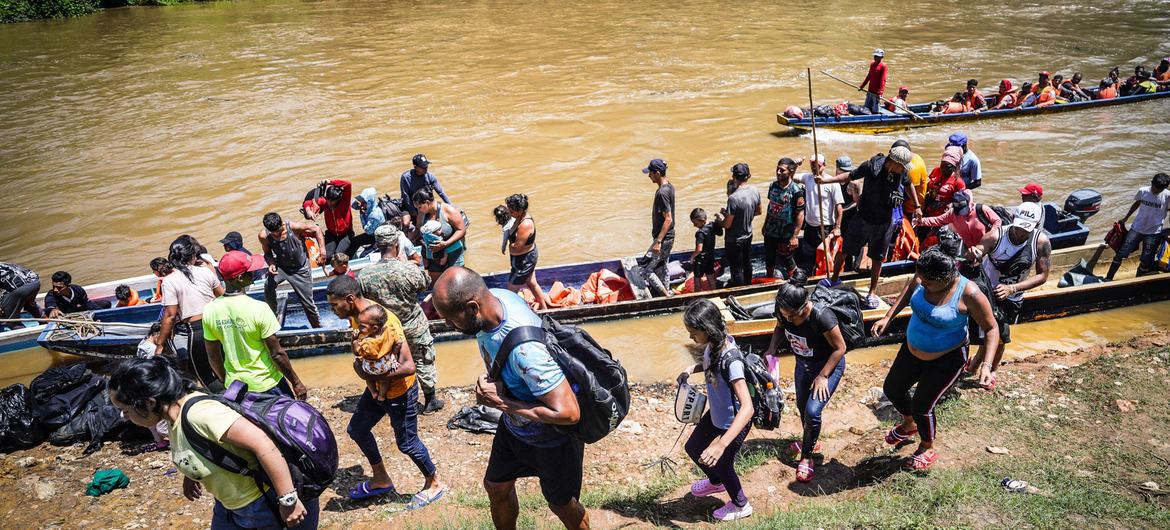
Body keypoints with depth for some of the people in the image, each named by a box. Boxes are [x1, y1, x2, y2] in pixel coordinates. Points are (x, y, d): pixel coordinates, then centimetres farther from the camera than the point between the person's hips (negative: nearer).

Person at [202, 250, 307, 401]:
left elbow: (213, 356, 3)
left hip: (234, 384, 5)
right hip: (266, 384, -5)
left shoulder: (209, 310, -7)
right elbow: (277, 354, -18)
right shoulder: (258, 309, -23)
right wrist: (296, 382, -6)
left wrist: (226, 382, 18)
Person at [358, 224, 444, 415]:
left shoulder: (364, 275, -20)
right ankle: (430, 401, 31)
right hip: (414, 327, -3)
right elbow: (425, 284, -7)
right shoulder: (409, 270, -28)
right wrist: (404, 261, -3)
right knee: (423, 362, 17)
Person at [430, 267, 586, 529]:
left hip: (551, 438, -8)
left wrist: (502, 402, -30)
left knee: (561, 504, 18)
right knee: (496, 486, 26)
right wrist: (491, 383, -8)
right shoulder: (495, 296, -17)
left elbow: (568, 413, -40)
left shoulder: (525, 348, -42)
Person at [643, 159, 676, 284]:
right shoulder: (670, 186, 9)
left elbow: (668, 219, -25)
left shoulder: (662, 193, -22)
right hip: (668, 237, 10)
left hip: (663, 239, -10)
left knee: (646, 270, -7)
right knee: (662, 271, 17)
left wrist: (658, 241, -26)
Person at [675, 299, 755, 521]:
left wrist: (720, 445, -48)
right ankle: (716, 483, 55)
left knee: (722, 463, 16)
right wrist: (691, 369, -7)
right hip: (716, 413, 8)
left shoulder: (731, 360, -38)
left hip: (735, 421, -8)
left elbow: (747, 408, -42)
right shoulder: (714, 343, -14)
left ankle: (741, 506, 47)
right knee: (693, 448, 25)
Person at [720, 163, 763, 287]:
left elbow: (727, 224, -25)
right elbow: (759, 211, 6)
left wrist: (724, 213, -5)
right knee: (747, 263, 26)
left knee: (736, 268, 10)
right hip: (748, 235, 7)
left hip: (734, 240, -7)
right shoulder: (755, 191, -10)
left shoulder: (733, 198, -32)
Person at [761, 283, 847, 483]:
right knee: (802, 406, 20)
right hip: (803, 364, 6)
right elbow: (780, 327, 5)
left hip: (829, 364, -6)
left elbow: (840, 348, -24)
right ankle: (810, 442, 47)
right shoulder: (784, 312, -20)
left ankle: (806, 457, 10)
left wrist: (822, 376, -21)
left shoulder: (822, 316, -37)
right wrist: (772, 349, -12)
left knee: (812, 411, -12)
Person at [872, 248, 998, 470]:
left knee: (921, 406, 2)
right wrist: (888, 317, 1)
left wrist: (986, 365, -29)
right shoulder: (923, 279, -16)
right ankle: (909, 424, 53)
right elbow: (910, 288, 7)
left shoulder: (968, 294, -29)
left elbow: (991, 329, -19)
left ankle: (927, 449, 35)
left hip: (946, 360, -6)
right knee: (892, 388, 19)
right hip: (911, 350, 6)